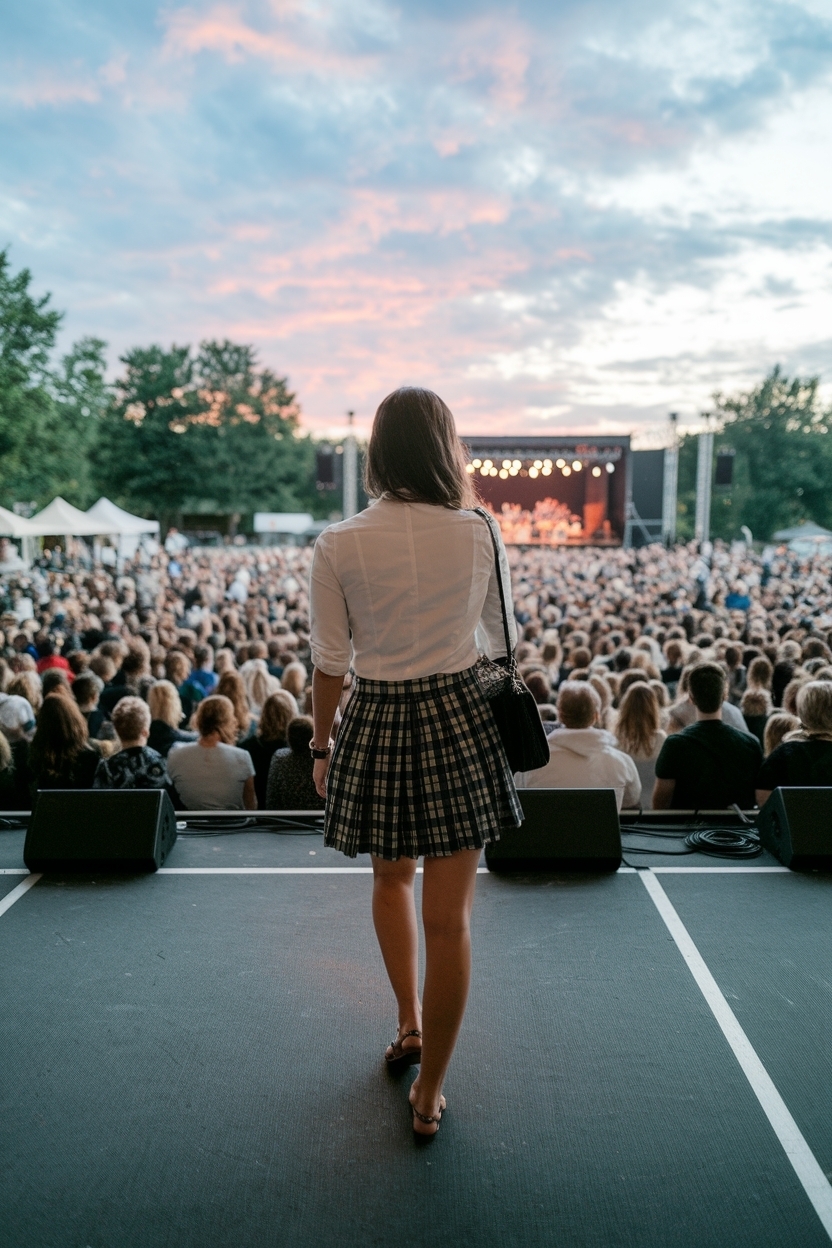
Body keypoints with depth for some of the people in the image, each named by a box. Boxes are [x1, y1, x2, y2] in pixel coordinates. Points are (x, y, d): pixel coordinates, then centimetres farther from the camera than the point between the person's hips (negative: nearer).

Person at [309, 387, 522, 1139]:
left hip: (376, 725, 1)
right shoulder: (479, 535, -6)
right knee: (449, 916, 9)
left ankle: (410, 1025, 39)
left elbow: (330, 662, -3)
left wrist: (322, 747, 10)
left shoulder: (337, 546, -9)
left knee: (392, 877, 29)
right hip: (459, 718, 0)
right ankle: (429, 1091, 24)